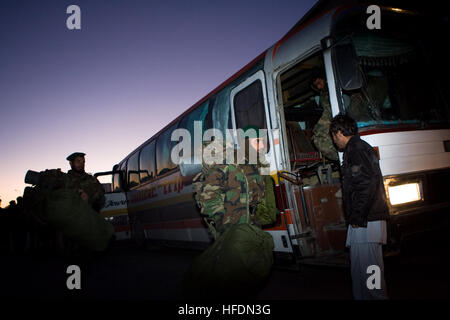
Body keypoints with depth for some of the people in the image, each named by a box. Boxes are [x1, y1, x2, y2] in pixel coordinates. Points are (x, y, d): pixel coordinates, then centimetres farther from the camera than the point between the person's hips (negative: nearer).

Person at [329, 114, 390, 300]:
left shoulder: (356, 149, -10)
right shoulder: (363, 147, 22)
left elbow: (367, 182, -22)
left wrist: (357, 217, -19)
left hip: (365, 222, -11)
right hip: (370, 220, 11)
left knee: (365, 268, -6)